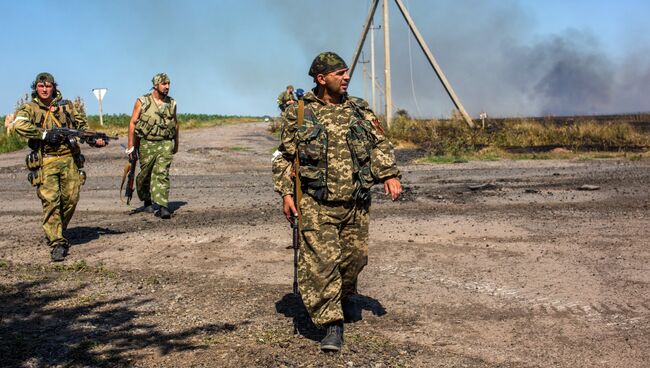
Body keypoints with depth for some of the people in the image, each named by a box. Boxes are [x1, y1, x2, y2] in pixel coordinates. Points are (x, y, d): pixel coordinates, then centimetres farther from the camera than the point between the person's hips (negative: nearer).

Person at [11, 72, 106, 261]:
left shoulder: (66, 106, 14)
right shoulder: (29, 108, 5)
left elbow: (82, 125, 17)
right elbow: (19, 125, -13)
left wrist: (95, 139, -2)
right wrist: (45, 134, -20)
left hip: (69, 159, 3)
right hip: (45, 161, -3)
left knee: (71, 199, 2)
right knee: (50, 201, -11)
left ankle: (57, 232, 26)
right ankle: (57, 243, -10)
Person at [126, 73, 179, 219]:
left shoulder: (172, 103, 5)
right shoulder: (142, 102, -4)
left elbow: (175, 123, 18)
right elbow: (133, 123, -3)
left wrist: (176, 144, 22)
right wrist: (131, 146, -5)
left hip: (166, 144, 1)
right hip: (146, 144, -1)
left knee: (162, 174, -11)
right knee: (145, 174, 11)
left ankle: (162, 206, -15)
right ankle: (147, 201, 34)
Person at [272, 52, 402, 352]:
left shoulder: (360, 110, 10)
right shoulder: (298, 114, 1)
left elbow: (379, 144, 8)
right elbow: (284, 157, 4)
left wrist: (389, 174, -7)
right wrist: (286, 192, -4)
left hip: (355, 203, 4)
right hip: (316, 204, -3)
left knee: (354, 257, 11)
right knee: (321, 261, -9)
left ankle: (344, 301, 39)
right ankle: (332, 324, -3)